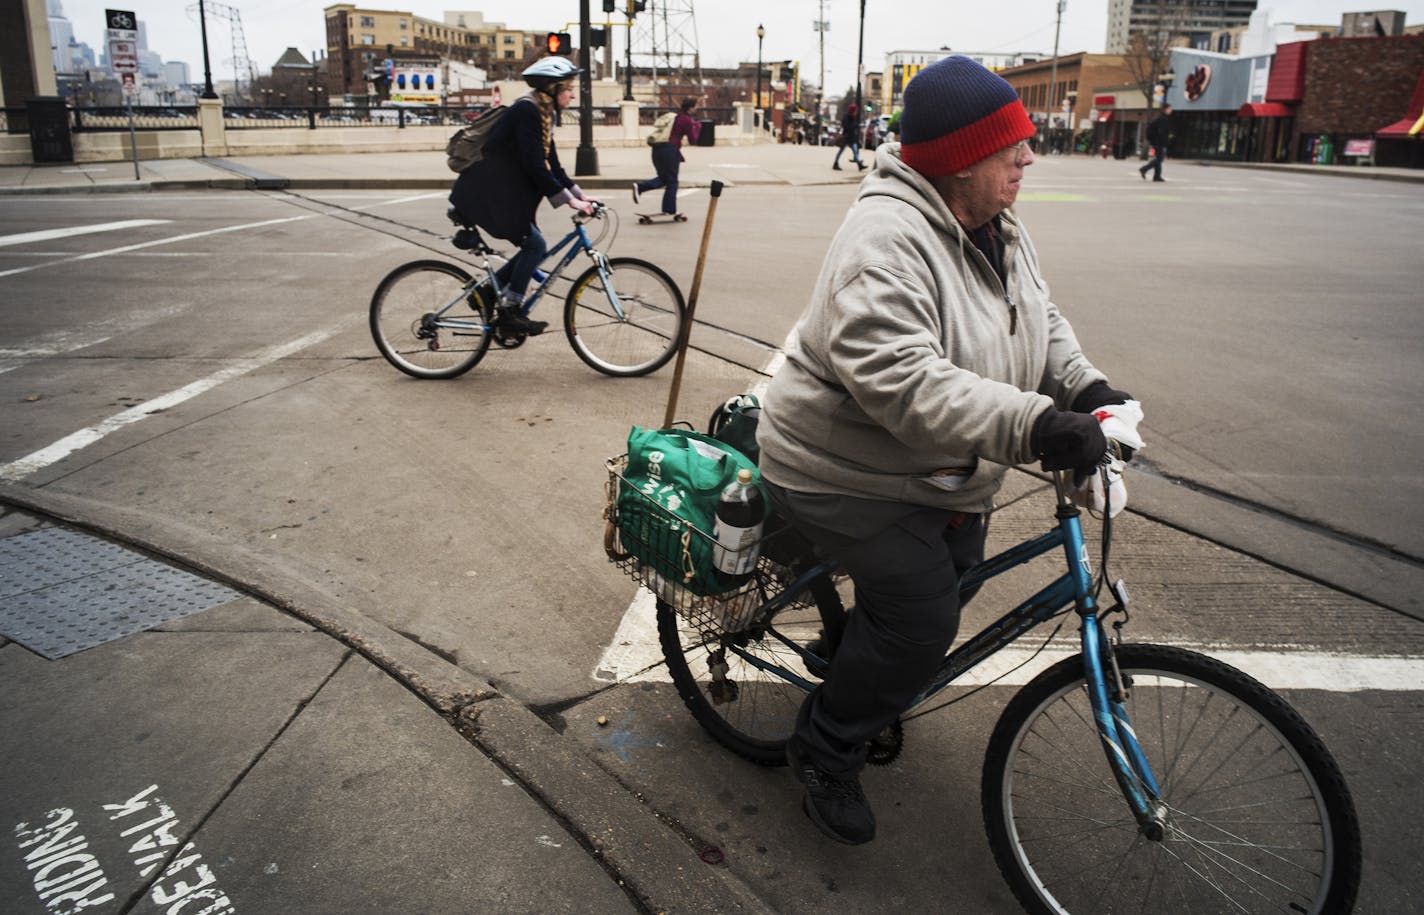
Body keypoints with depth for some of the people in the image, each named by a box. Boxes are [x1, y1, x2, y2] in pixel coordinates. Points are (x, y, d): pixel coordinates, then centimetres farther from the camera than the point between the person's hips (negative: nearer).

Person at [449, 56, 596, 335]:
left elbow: (551, 164, 13)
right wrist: (569, 200, -24)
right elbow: (535, 166, -25)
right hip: (486, 194, -10)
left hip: (504, 192, 10)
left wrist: (579, 194, 5)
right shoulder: (526, 111, -19)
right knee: (535, 244, -13)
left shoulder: (543, 114, 11)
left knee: (534, 247, 6)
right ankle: (508, 311, -6)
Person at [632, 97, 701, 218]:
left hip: (656, 149, 7)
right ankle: (669, 209, 10)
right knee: (672, 181, 6)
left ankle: (639, 187, -2)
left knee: (663, 178, 19)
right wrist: (697, 127, 10)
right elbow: (693, 141, -3)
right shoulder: (687, 120, -5)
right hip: (670, 150, -7)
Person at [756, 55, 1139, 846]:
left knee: (951, 576, 19)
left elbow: (1039, 319, 16)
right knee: (922, 617, -14)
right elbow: (898, 378, -40)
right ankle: (825, 750, 9)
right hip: (848, 476, -10)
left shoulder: (998, 230, 4)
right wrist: (1032, 425, -45)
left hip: (942, 479, 10)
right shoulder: (886, 239, -29)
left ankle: (853, 657, 46)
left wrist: (1084, 386, -3)